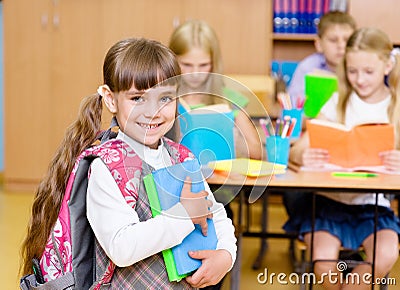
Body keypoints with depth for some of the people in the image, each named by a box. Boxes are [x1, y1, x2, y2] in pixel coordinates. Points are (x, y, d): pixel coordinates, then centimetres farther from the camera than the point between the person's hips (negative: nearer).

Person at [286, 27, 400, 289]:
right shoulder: (338, 104, 2)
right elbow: (296, 152, -5)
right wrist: (305, 157, -30)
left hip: (374, 203, 1)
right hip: (330, 199, 0)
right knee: (324, 258, -24)